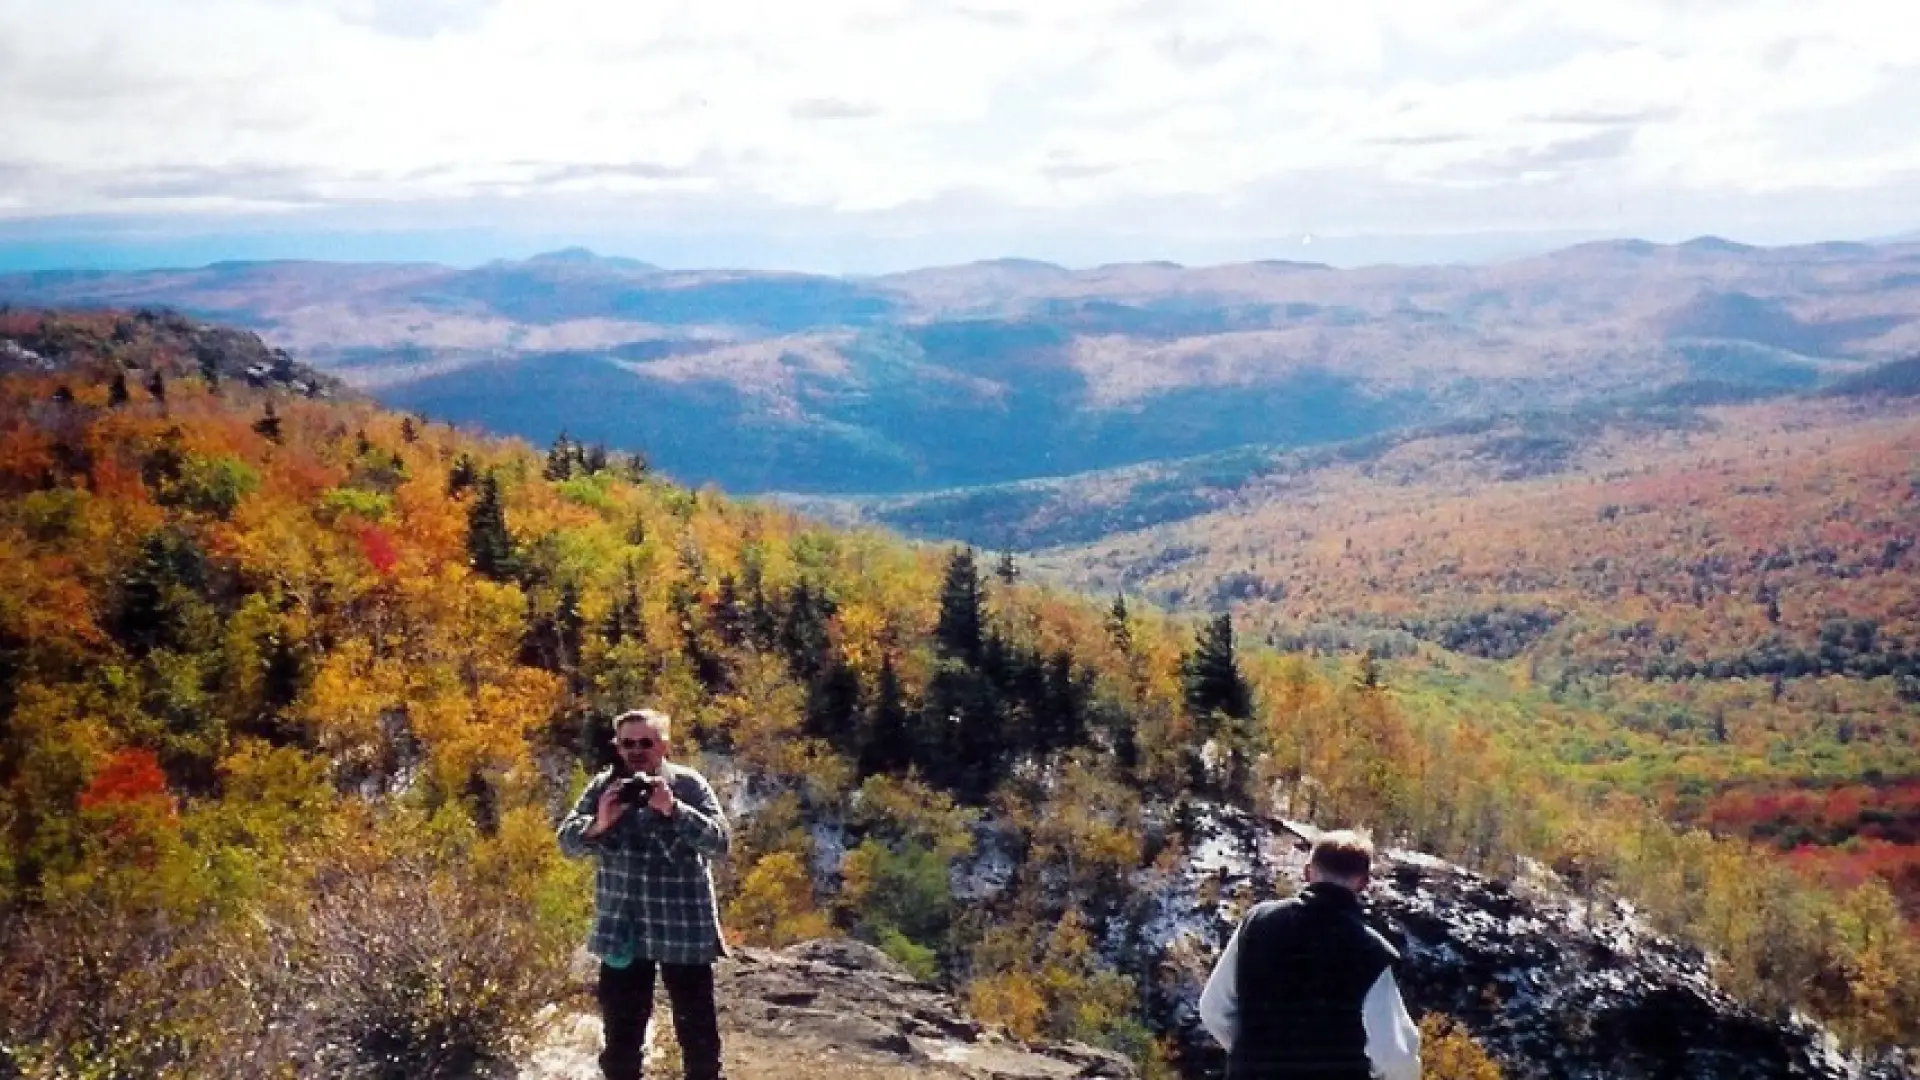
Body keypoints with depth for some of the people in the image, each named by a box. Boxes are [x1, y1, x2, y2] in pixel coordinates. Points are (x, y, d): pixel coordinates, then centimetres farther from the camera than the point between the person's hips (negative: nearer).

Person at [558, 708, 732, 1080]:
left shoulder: (689, 784, -5)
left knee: (698, 1031, 7)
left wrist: (673, 809, -27)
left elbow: (719, 840, -14)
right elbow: (567, 840, -2)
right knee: (621, 1034, 12)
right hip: (621, 931, 2)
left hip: (684, 930, -2)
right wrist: (598, 824, -22)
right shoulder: (603, 785, 3)